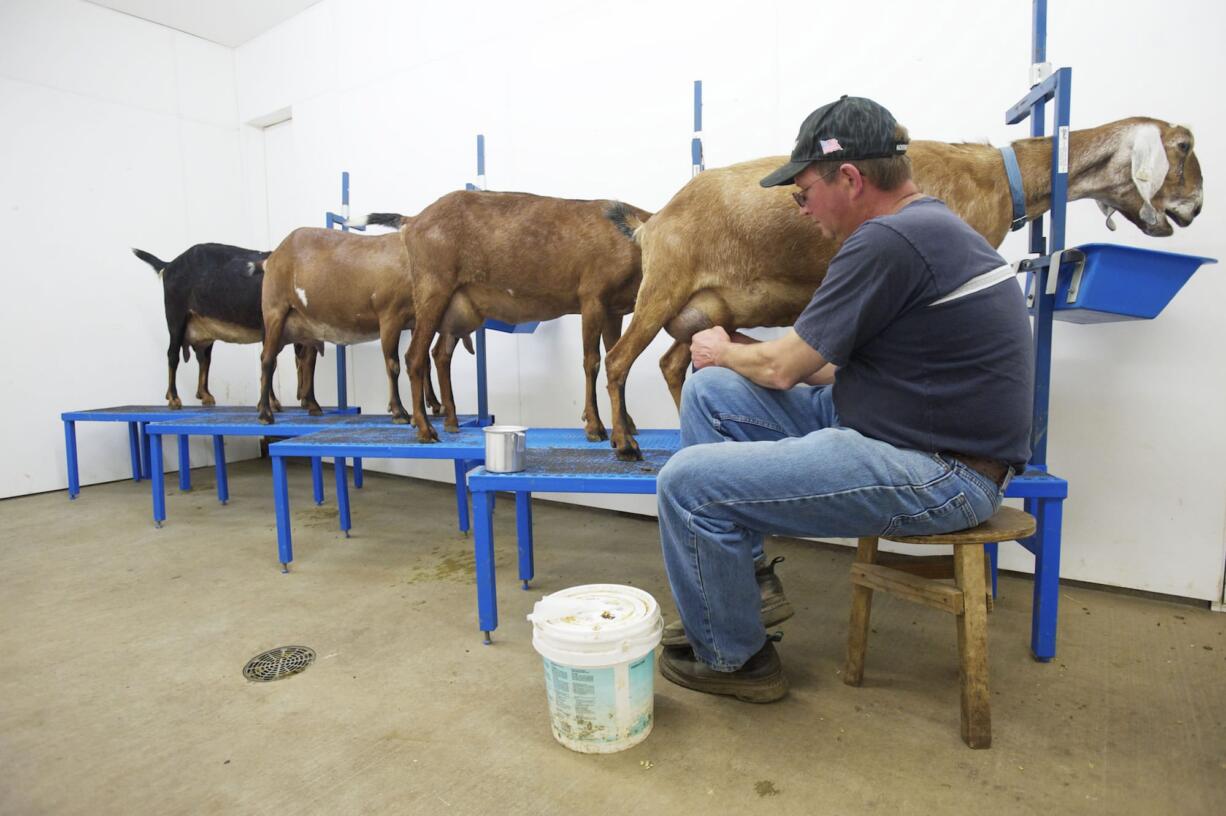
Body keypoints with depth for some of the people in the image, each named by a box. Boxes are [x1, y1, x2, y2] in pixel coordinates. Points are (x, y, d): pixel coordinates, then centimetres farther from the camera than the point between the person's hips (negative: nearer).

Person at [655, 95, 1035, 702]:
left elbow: (783, 368, -13)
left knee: (689, 482, -17)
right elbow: (836, 366, 15)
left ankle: (735, 659, 8)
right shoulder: (928, 225, 14)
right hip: (886, 423, 10)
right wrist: (738, 355, 12)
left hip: (938, 472, -10)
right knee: (710, 390, 4)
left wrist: (724, 352, 8)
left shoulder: (889, 241, -19)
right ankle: (742, 584, 14)